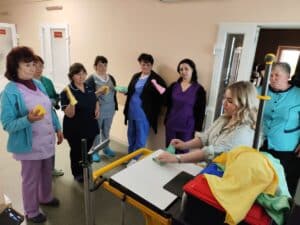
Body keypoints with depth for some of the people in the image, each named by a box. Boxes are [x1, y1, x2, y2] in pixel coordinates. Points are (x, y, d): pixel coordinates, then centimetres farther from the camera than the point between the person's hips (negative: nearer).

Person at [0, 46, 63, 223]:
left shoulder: (39, 84, 2)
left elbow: (51, 109, 11)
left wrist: (58, 129, 13)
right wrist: (29, 119, -34)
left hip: (47, 141, 6)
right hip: (30, 145, -6)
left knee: (47, 173, 24)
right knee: (31, 179, 12)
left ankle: (46, 197, 50)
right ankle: (31, 212, 35)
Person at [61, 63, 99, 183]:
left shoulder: (89, 87, 2)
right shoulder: (67, 92, -18)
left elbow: (95, 100, 20)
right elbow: (69, 114, -22)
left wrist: (97, 109, 0)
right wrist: (72, 102, -41)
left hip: (90, 127, 6)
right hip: (75, 130, -6)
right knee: (77, 152, 14)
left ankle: (85, 172, 44)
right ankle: (77, 174, 37)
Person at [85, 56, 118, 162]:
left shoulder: (111, 78, 7)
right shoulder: (91, 79, -12)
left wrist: (115, 106, 1)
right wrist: (99, 92, -27)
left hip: (110, 110, 5)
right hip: (97, 111, -5)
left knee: (106, 131, 20)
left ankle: (106, 148, 38)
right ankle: (95, 151, 25)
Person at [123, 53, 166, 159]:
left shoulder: (157, 79, -9)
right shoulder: (135, 76, 10)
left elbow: (161, 97, -10)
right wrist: (124, 90, 1)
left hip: (144, 114, -6)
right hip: (131, 112, 6)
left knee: (140, 140, 4)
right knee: (131, 137, 20)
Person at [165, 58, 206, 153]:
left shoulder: (199, 89, -4)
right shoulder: (173, 86, 6)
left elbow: (200, 111, -4)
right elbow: (167, 104, 6)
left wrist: (197, 129, -6)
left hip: (187, 127, -3)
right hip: (171, 125, 3)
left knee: (183, 152, 7)